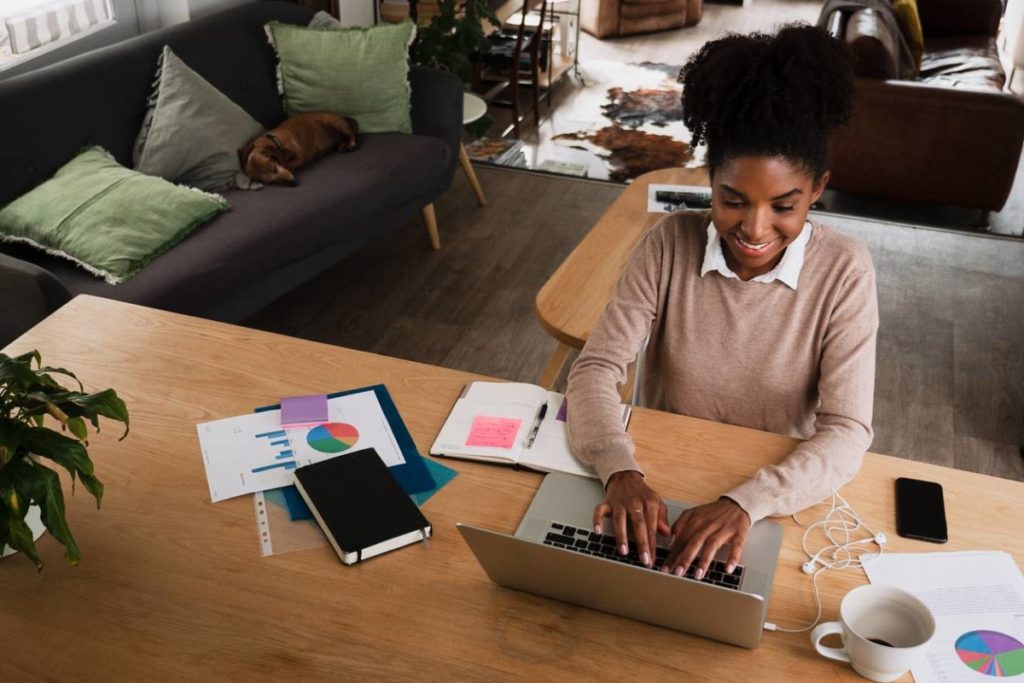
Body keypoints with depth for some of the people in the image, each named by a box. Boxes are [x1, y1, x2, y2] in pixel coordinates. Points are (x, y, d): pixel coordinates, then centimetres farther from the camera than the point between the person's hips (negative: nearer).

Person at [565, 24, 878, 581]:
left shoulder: (844, 273, -14)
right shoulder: (668, 246, -12)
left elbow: (847, 432, -18)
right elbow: (597, 368, -13)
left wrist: (746, 502, -34)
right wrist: (620, 470, -32)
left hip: (774, 496, -1)